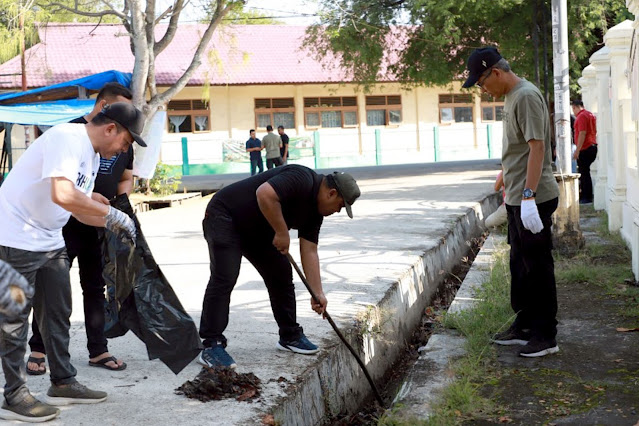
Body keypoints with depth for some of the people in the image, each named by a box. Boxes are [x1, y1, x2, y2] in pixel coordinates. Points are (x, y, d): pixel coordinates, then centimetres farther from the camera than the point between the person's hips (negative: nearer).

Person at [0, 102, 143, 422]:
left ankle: (62, 384, 23)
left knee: (58, 313, 13)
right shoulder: (67, 139, -21)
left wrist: (112, 224, -1)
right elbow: (62, 195, -36)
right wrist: (111, 213, -29)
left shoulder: (92, 156, 10)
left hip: (50, 241, 10)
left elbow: (80, 206, 14)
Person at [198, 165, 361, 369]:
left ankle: (290, 336, 20)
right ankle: (211, 345, -15)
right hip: (225, 216, -10)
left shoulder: (315, 211, 5)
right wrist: (282, 232, -27)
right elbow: (265, 194, -38)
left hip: (257, 229, 10)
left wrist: (318, 293, -2)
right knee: (224, 278, -18)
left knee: (281, 274, 9)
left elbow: (309, 251, 4)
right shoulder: (301, 179, -24)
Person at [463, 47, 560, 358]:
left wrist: (528, 197, -27)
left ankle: (546, 336, 7)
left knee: (537, 267, -2)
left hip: (534, 199, -10)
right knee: (520, 264, 17)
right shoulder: (510, 97, 13)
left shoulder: (527, 96, -16)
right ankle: (524, 325, 28)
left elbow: (537, 147, -23)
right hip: (517, 198, 10)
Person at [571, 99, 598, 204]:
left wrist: (577, 150, -21)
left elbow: (582, 133, -21)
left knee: (584, 173, -6)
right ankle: (584, 196, 18)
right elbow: (594, 132, 21)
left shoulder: (581, 116, -13)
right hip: (592, 147, 10)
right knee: (584, 172, 14)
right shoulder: (590, 114, 16)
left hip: (585, 148, -9)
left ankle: (587, 198, -5)